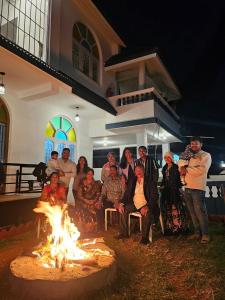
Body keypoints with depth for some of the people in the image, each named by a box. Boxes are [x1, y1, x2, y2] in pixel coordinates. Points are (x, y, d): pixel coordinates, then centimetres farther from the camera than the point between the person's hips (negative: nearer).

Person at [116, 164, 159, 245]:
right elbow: (127, 194, 9)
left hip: (145, 204, -5)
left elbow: (154, 196, -12)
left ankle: (145, 237, -16)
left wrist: (147, 206, -29)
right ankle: (124, 233, -2)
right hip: (134, 203, 5)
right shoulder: (132, 181, 9)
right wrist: (122, 203, -9)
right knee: (123, 209, -15)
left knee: (147, 214, -33)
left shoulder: (149, 182, -5)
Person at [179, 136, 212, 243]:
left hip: (198, 188, -6)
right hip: (187, 188, 6)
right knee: (193, 212, 12)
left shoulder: (206, 155, -1)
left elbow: (202, 169, -16)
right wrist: (183, 169, -6)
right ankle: (197, 232, 24)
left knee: (200, 212, -2)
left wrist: (187, 170, -9)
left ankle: (205, 234, 12)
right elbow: (182, 168, 18)